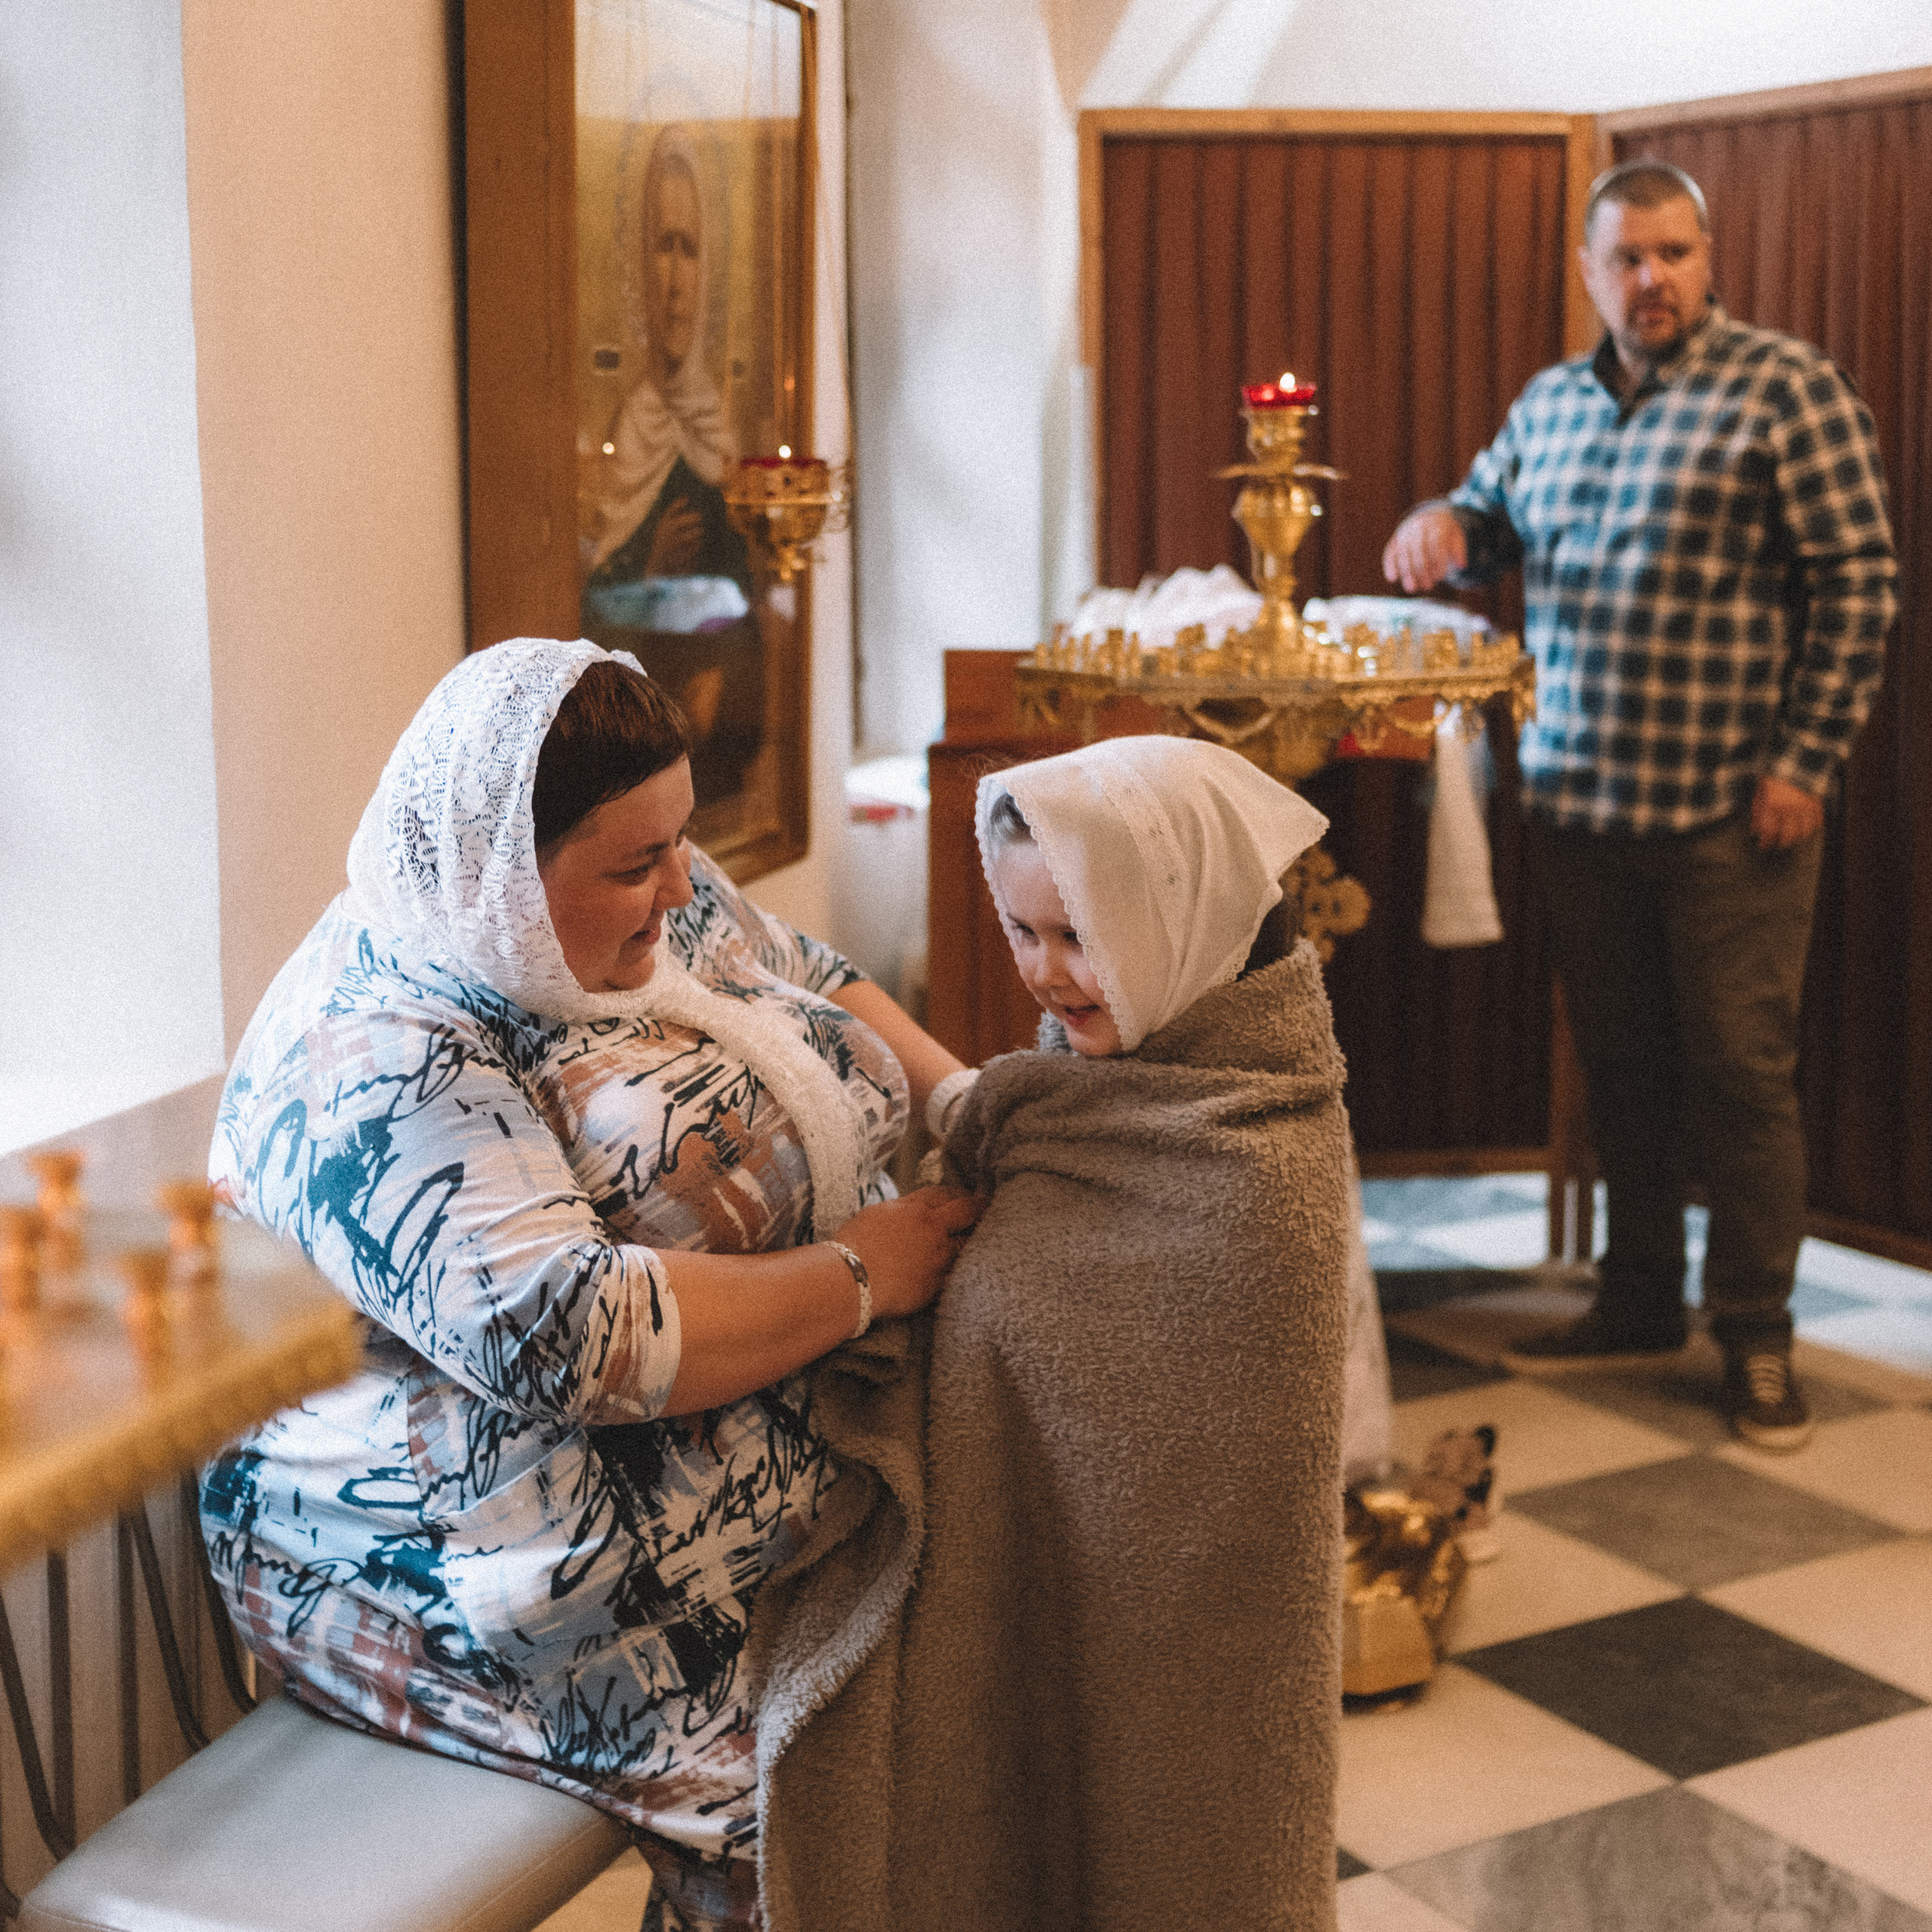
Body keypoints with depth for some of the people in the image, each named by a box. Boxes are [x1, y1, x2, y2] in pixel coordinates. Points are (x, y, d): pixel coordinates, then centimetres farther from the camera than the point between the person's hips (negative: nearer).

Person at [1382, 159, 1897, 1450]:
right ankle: (1639, 1302, 27)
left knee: (1741, 1072, 0)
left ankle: (1757, 1339, 11)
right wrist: (1446, 529, 3)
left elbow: (1859, 581, -9)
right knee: (1620, 1062, 14)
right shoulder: (1552, 400, 13)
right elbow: (1492, 515, 28)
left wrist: (1807, 761, -14)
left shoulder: (1787, 388, -6)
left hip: (1730, 811, -5)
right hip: (1579, 799, 6)